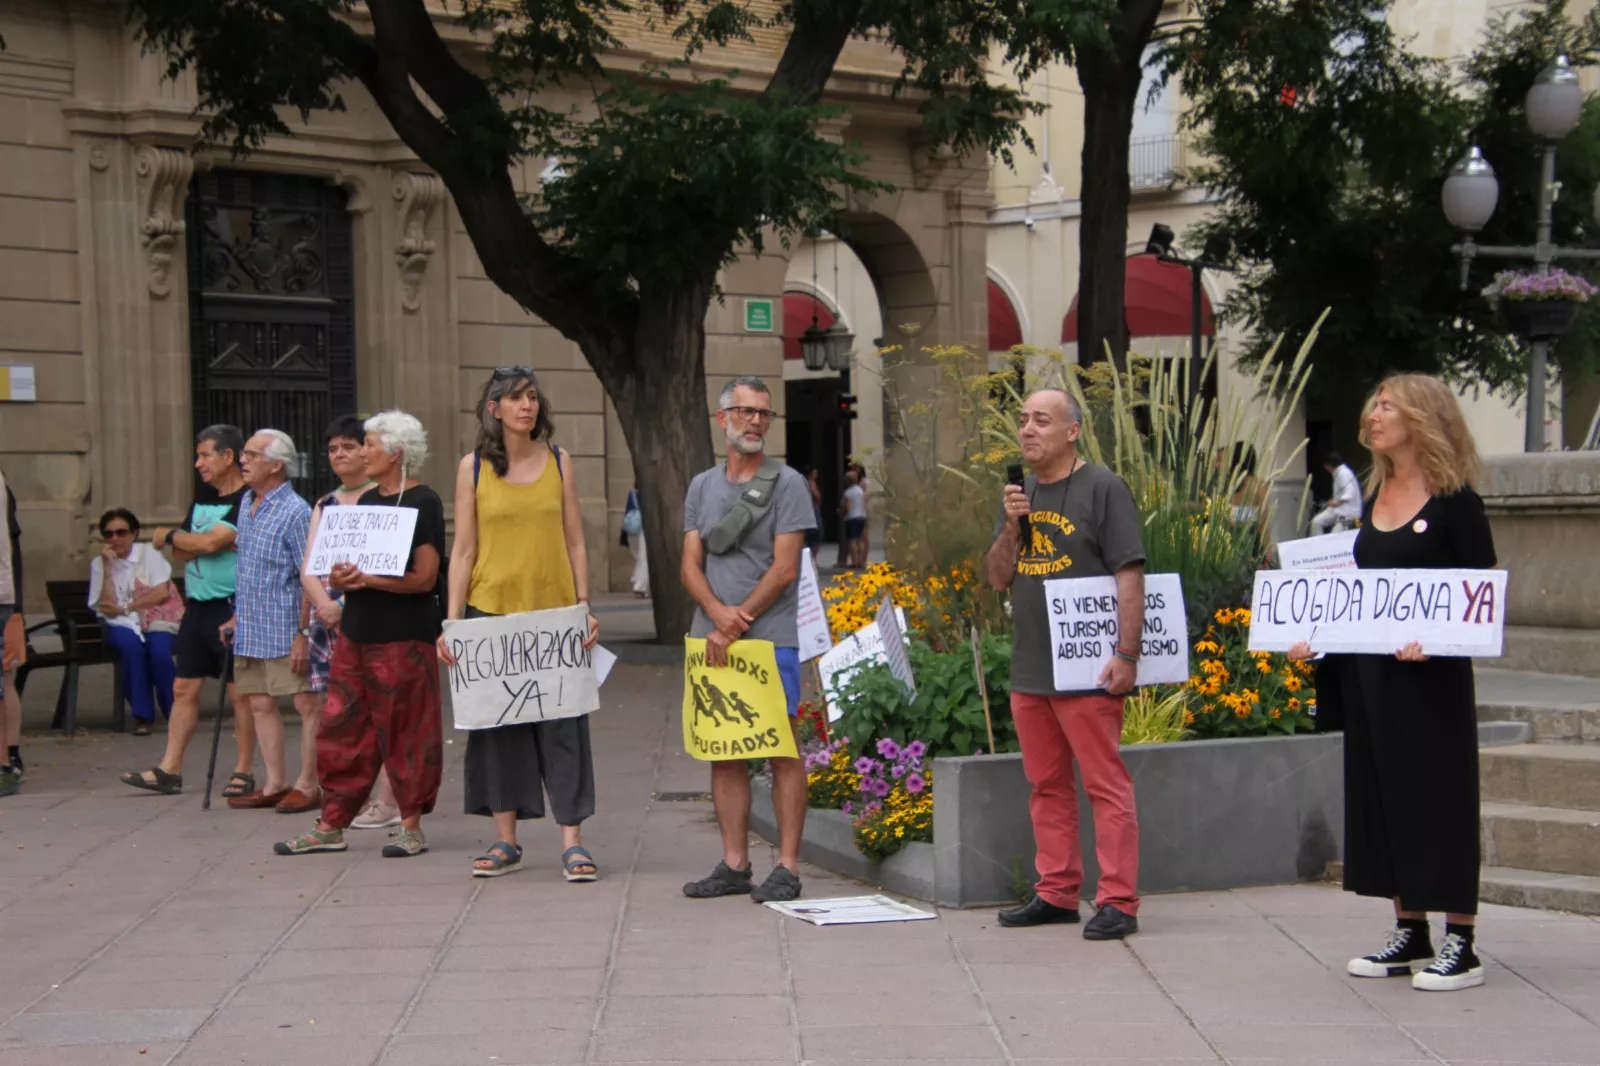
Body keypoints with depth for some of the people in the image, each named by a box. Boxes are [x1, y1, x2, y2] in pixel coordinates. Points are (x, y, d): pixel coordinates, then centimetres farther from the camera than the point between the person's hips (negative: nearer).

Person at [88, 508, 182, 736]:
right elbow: (108, 607, -5)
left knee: (159, 651, -32)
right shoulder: (99, 563, 7)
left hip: (157, 619, -1)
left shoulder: (149, 553, 4)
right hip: (122, 625, 1)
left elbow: (162, 592, -7)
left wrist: (125, 608, -10)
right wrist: (108, 569, -12)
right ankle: (142, 715, -24)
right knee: (131, 646, -33)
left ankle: (176, 714, -15)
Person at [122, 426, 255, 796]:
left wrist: (169, 535, -2)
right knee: (184, 689, 8)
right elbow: (182, 553, 10)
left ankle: (244, 772, 6)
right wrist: (206, 543, -11)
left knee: (239, 692, -1)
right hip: (196, 607, 8)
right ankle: (169, 770, 12)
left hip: (230, 608, -8)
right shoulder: (203, 498, 15)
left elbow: (210, 542, -20)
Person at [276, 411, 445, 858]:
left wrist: (367, 579, -24)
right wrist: (340, 578, -6)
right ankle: (331, 825, 14)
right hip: (356, 631, 8)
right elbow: (350, 562, 18)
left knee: (405, 731, 0)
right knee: (342, 727, 7)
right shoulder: (367, 500, 15)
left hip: (404, 636, -7)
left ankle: (411, 826, 11)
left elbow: (424, 577, -15)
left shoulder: (424, 503, -8)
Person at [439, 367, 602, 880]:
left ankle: (572, 841, 1)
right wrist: (452, 621, -3)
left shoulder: (559, 462, 6)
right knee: (497, 722, 5)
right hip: (491, 610, 0)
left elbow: (575, 543, 8)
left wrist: (585, 607, 0)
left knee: (562, 723, -3)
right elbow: (463, 550, 3)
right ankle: (505, 840, 15)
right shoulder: (473, 467, 3)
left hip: (554, 611, 0)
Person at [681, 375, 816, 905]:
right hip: (712, 637, 5)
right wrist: (719, 612, -11)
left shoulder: (786, 484, 0)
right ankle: (735, 865, 14)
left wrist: (738, 624, -11)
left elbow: (784, 569, -7)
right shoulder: (702, 487, 14)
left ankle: (787, 867, -1)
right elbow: (691, 566, 8)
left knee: (781, 750, -4)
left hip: (771, 637, -5)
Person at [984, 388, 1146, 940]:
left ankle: (1117, 902, -4)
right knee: (1046, 786, 13)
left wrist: (1126, 653, -17)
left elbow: (1130, 575, -11)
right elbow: (997, 577, 14)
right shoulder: (1020, 495, 16)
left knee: (1105, 785, -6)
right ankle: (1056, 892, 21)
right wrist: (1011, 527, -4)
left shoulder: (1103, 488, -5)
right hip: (1029, 668, 7)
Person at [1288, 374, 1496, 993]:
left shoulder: (1453, 500, -9)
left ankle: (1461, 945, 5)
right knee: (1382, 795, 10)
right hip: (1368, 670, 7)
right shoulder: (1375, 495, 11)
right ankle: (1410, 934, 21)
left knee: (1439, 797, -3)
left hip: (1432, 676, -7)